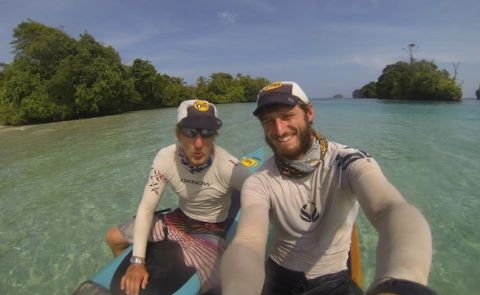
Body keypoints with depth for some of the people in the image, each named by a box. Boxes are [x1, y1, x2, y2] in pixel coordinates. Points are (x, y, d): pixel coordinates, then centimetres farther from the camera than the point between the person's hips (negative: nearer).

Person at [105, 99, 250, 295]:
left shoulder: (227, 167, -32)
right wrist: (137, 261, -18)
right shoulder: (165, 158, -21)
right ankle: (127, 276, 43)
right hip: (178, 219, 4)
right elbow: (146, 208, -14)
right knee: (112, 238, 13)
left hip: (210, 232, -3)